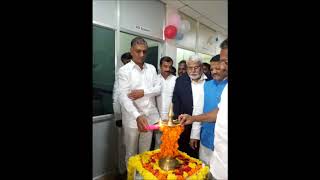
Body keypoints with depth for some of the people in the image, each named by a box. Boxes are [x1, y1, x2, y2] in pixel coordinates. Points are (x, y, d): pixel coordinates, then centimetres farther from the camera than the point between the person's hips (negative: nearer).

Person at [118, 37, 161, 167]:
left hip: (150, 116, 4)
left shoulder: (151, 68, 7)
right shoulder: (124, 70, -7)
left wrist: (143, 92, -15)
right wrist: (137, 116, -31)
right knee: (131, 153, 15)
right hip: (132, 118, -3)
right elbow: (124, 97, -17)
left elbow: (158, 89, 4)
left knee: (146, 152, 20)